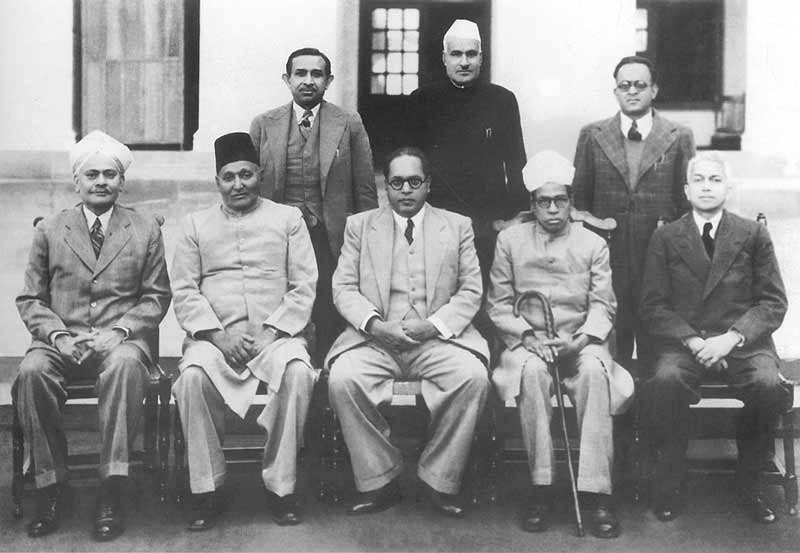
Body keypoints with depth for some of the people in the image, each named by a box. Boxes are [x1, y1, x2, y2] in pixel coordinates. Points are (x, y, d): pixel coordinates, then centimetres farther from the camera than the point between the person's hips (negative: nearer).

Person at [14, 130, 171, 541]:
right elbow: (30, 299, 11)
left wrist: (120, 331, -10)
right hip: (60, 340, 2)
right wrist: (57, 335, -9)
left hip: (121, 338, -1)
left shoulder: (146, 231, 12)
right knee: (32, 371, -32)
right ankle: (51, 487, -18)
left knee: (125, 364, -37)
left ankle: (111, 494, -33)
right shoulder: (49, 231, 14)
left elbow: (156, 297, 7)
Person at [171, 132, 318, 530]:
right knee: (193, 376, -31)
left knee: (297, 372, -32)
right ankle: (206, 489, -16)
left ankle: (281, 486, -19)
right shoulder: (196, 225, 15)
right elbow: (184, 291, 6)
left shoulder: (288, 219, 12)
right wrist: (218, 334, -10)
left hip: (275, 335, 0)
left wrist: (271, 332, -10)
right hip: (214, 336, 1)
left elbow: (303, 288, 5)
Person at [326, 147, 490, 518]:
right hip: (375, 337, 0)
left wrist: (433, 325, -10)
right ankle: (379, 481, -13)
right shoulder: (359, 226, 15)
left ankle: (439, 481, -13)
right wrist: (374, 324, -12)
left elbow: (471, 291, 7)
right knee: (342, 378, -29)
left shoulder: (457, 226, 14)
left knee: (473, 377, -30)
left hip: (438, 338, 0)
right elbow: (343, 287, 7)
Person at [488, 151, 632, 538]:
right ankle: (541, 488, -28)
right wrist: (530, 337, -11)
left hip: (579, 343, 0)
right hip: (527, 342, 0)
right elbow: (498, 304, 6)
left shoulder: (593, 244, 10)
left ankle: (598, 493, -33)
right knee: (531, 371, -35)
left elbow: (603, 306, 3)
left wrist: (579, 340, -16)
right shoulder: (510, 240, 9)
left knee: (595, 370, -34)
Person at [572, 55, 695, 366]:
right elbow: (579, 196, 12)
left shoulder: (679, 138, 6)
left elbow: (688, 199, 8)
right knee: (610, 351, 3)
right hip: (606, 260, 1)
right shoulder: (592, 136, 9)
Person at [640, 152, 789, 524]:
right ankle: (669, 485, -14)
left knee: (769, 387, -30)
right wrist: (692, 341, -13)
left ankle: (749, 484, -8)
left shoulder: (754, 235, 10)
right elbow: (654, 306, 3)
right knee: (665, 382, -32)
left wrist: (732, 338, -12)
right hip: (684, 341, 0)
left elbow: (773, 302, 4)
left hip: (744, 342, 1)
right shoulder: (665, 238, 9)